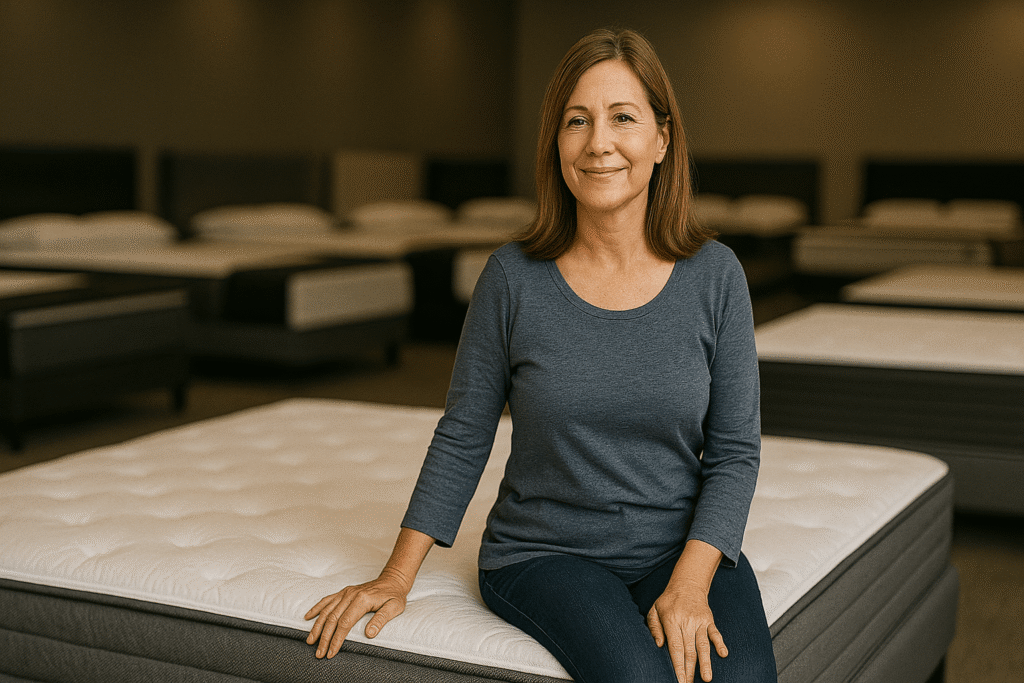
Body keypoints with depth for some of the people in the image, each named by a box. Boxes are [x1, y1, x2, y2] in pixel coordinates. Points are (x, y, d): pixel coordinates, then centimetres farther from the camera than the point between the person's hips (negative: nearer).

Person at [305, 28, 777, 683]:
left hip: (681, 548, 1)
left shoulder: (714, 275, -3)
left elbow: (734, 452, -2)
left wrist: (689, 584, -15)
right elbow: (463, 439, 3)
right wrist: (396, 578, 1)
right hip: (544, 552, -1)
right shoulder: (515, 277, -5)